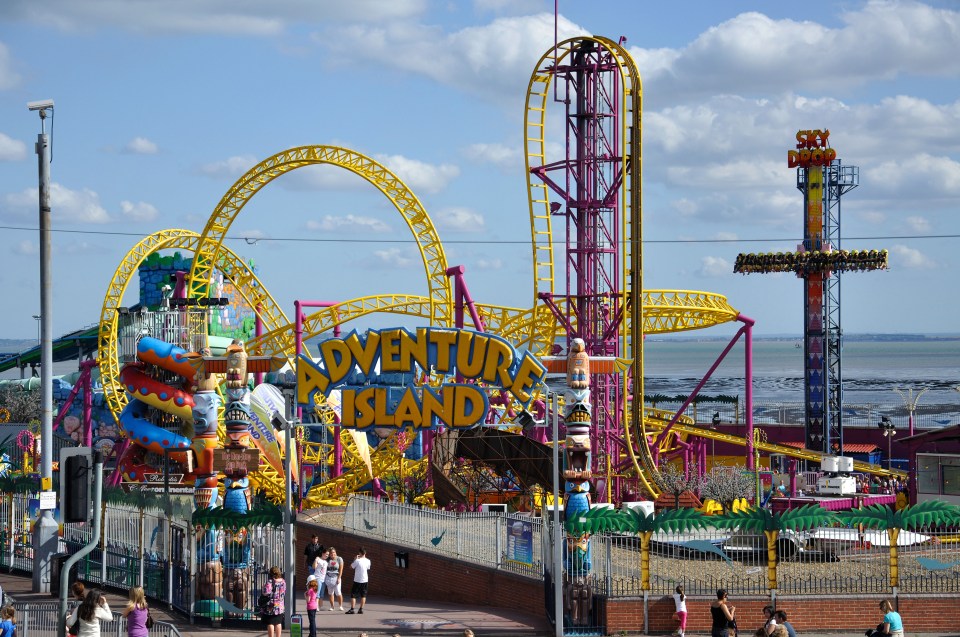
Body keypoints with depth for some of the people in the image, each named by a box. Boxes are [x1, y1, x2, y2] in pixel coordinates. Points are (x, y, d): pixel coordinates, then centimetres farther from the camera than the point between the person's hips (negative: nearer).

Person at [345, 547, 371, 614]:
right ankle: (361, 609, 11)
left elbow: (351, 566, -1)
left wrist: (355, 559, 7)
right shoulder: (368, 561, 0)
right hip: (365, 580, 4)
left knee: (353, 595, 0)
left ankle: (352, 609, -8)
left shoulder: (357, 561, -14)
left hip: (357, 580, -4)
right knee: (363, 595, 12)